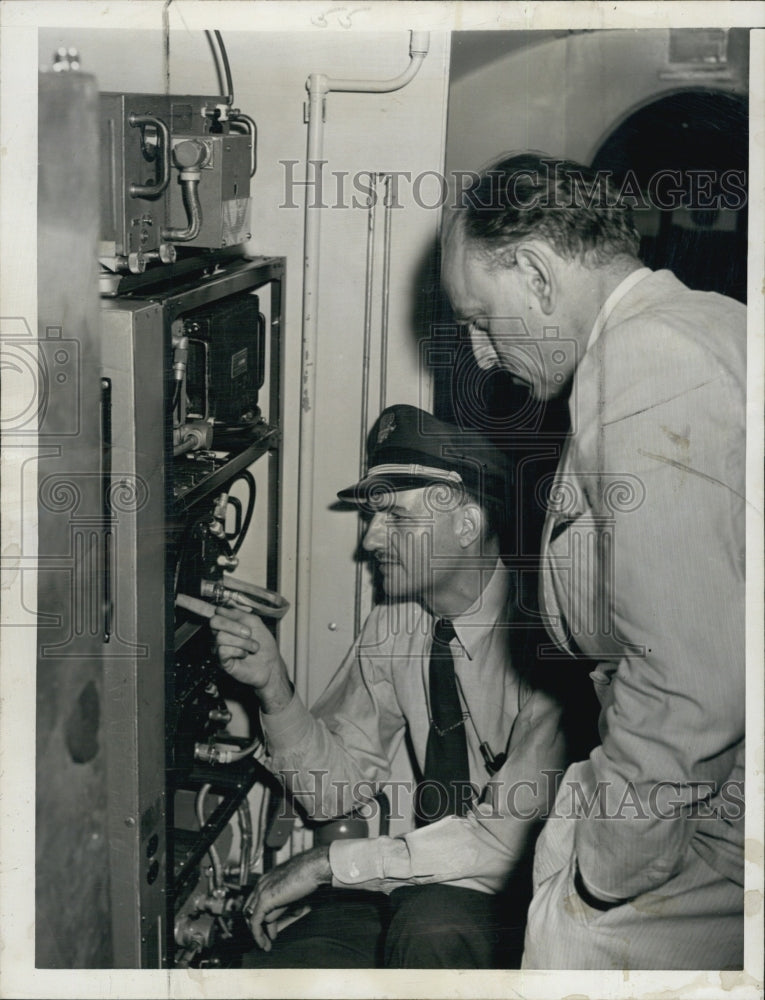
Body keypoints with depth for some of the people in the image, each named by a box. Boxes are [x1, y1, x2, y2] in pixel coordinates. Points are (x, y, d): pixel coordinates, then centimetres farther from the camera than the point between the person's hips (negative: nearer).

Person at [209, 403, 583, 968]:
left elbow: (510, 836, -21)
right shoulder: (391, 630, 3)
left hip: (510, 899, -5)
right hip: (416, 882, 5)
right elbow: (332, 790, 7)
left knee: (429, 925, -35)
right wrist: (273, 686, -11)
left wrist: (331, 863, -16)